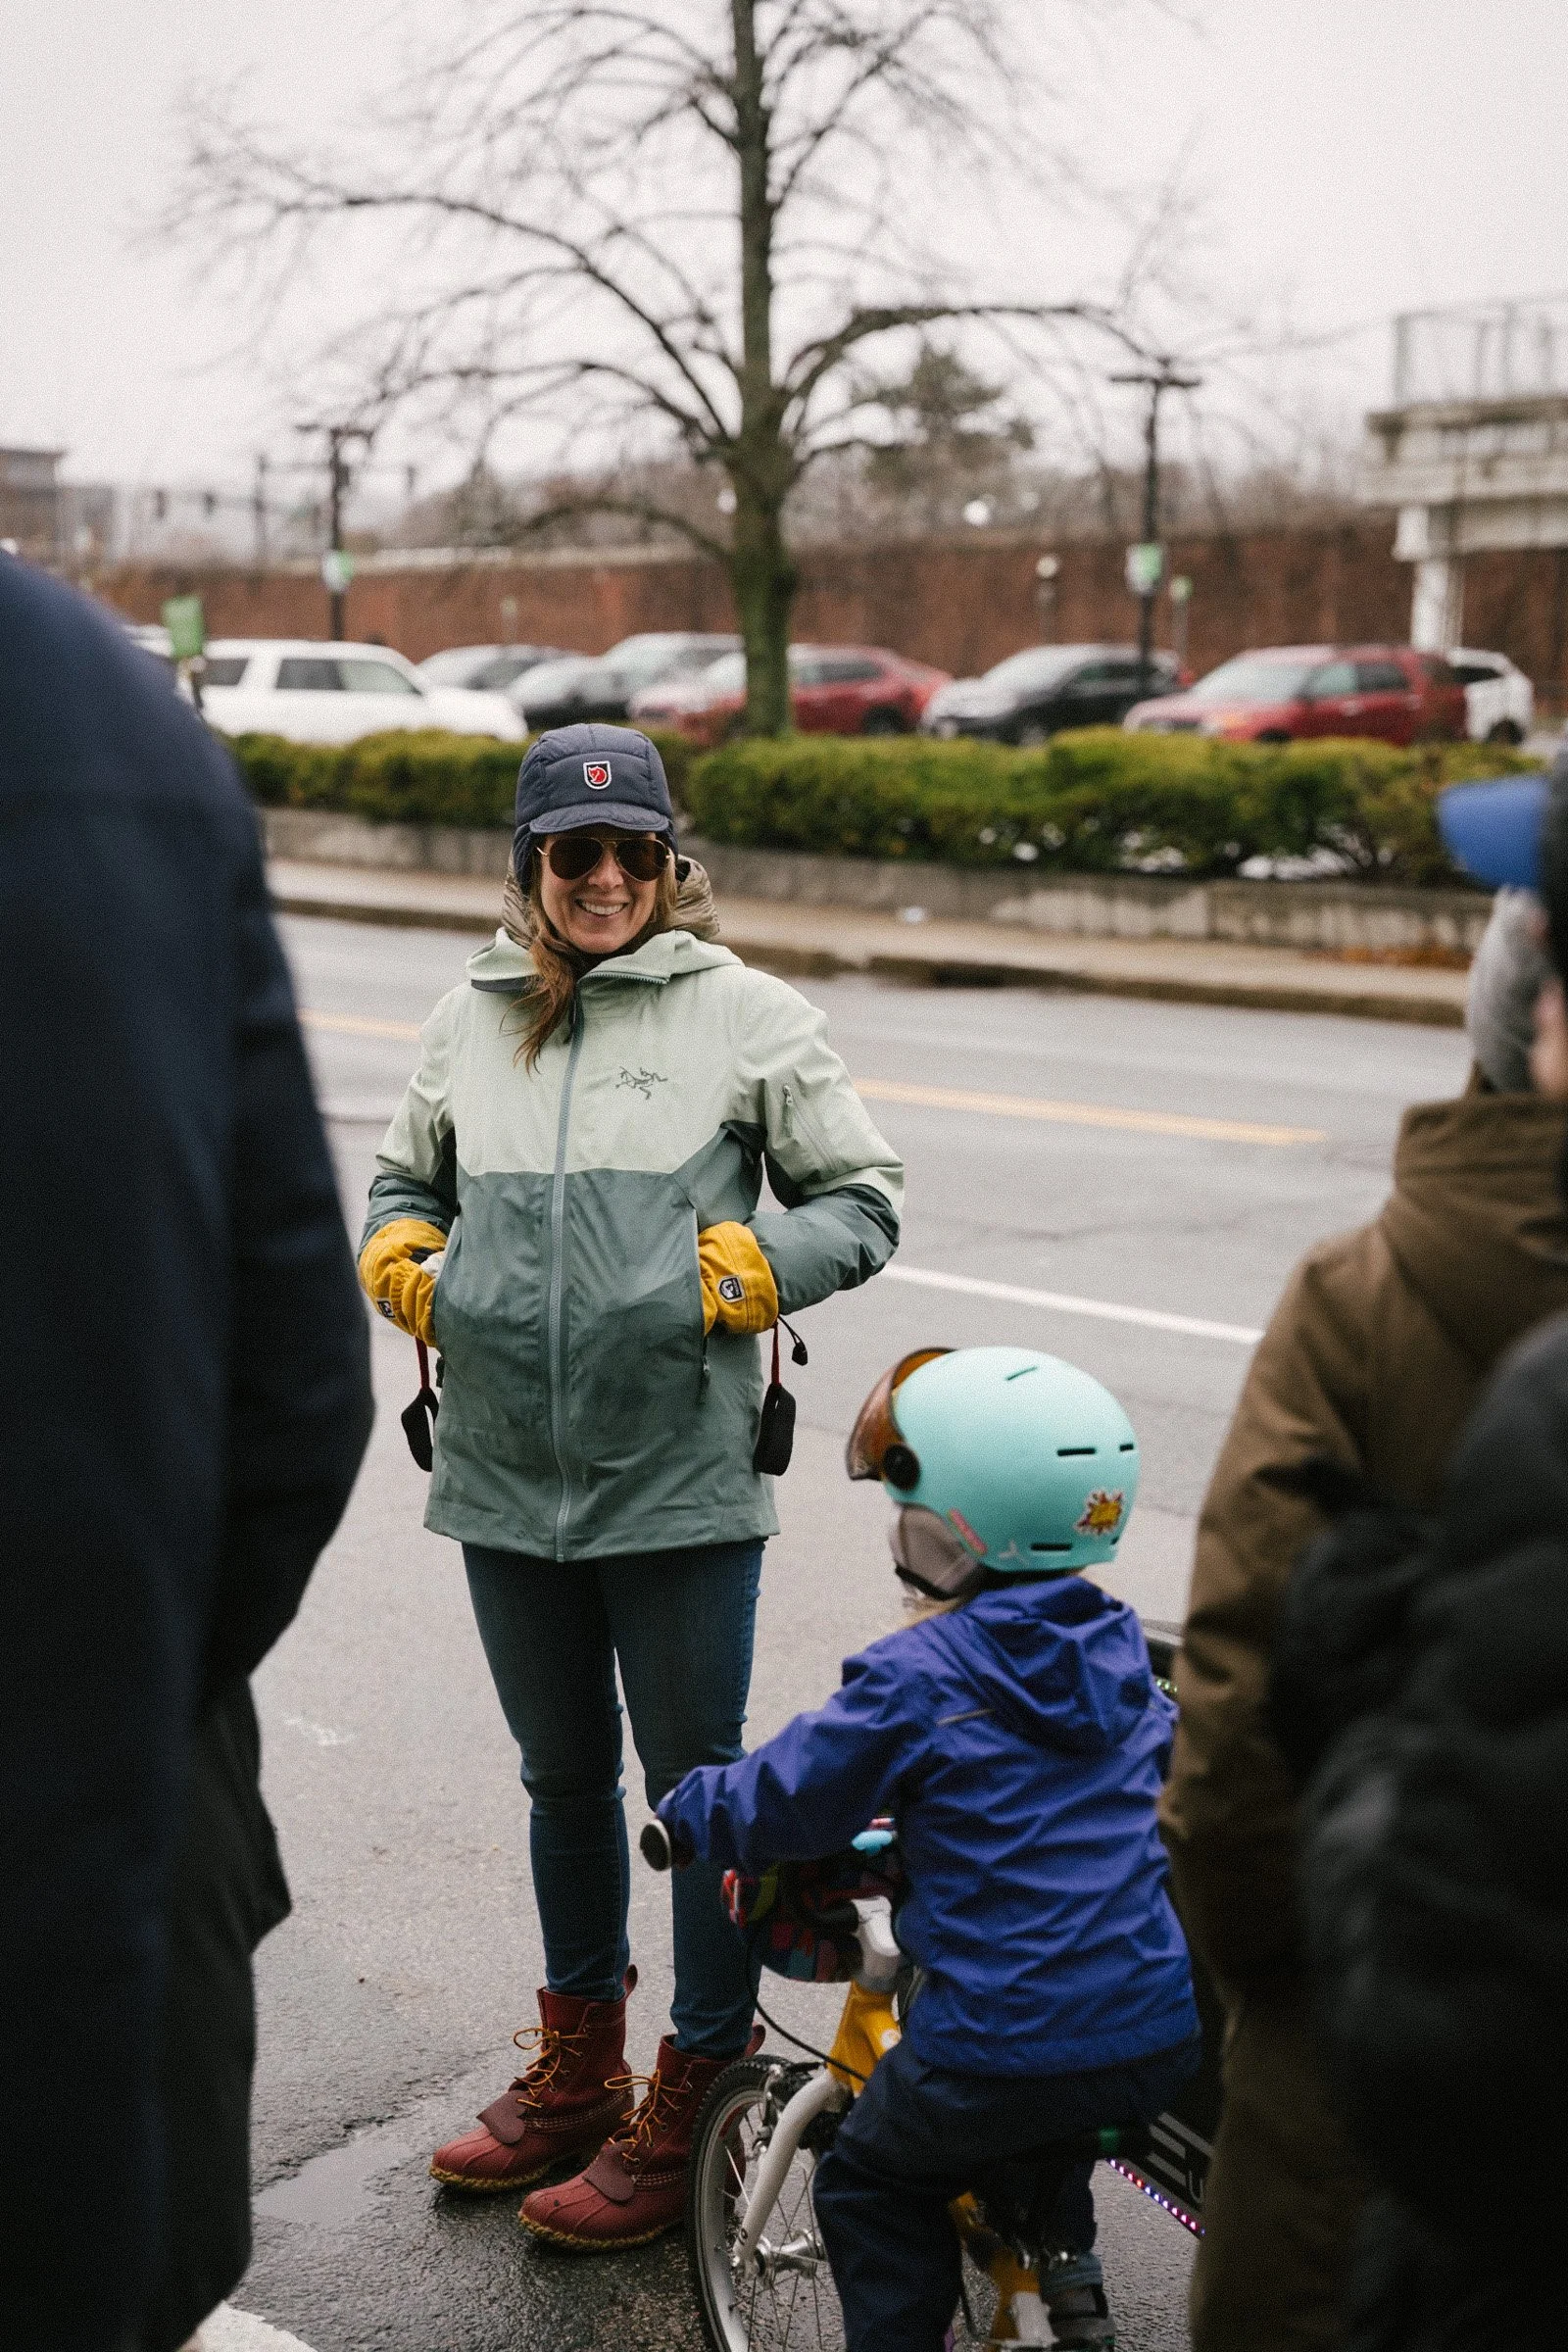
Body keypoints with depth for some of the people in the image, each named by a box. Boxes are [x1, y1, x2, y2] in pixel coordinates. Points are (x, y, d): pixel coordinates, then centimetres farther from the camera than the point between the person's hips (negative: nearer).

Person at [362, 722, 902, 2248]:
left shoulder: (748, 1018, -3)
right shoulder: (467, 1023, 8)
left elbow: (863, 1203, 0)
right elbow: (402, 1186, 22)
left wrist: (737, 1270, -15)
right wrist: (404, 1266, 2)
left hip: (680, 1487, -4)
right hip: (505, 1483, 5)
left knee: (699, 1788, 5)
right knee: (563, 1778, 19)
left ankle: (695, 2107, 21)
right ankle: (574, 2074, 37)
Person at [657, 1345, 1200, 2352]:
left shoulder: (915, 1679, -13)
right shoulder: (1120, 1647, 7)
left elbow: (785, 1801, -5)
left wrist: (685, 1815, 16)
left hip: (1001, 2050, -6)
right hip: (1165, 2038, 7)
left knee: (870, 2185, 18)